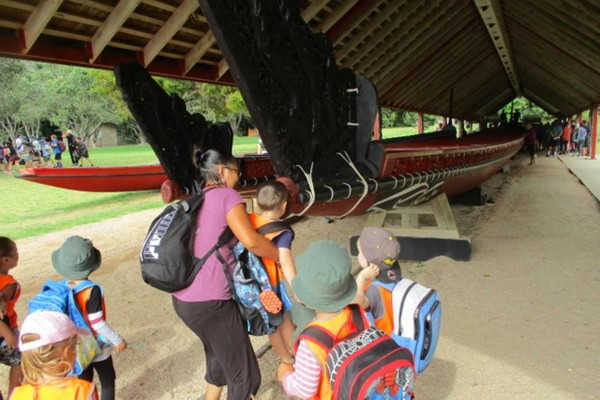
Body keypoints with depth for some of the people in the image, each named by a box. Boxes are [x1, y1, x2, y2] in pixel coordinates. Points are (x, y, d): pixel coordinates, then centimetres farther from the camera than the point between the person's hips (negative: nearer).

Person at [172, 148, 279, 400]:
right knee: (243, 374, 5)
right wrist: (283, 257, -5)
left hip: (183, 298, 9)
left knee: (220, 354, 30)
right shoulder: (227, 196, -9)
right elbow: (250, 240, -21)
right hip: (209, 302, -9)